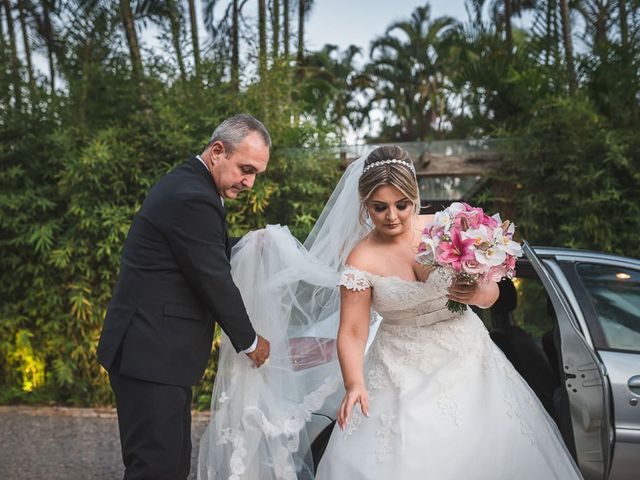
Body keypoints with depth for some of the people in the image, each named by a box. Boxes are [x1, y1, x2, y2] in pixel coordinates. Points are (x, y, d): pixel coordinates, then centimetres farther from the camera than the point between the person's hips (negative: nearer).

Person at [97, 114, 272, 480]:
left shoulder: (188, 185, 13)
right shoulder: (193, 199, -19)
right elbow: (215, 283, -15)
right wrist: (249, 341, -2)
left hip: (154, 350, 10)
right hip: (151, 354, -10)